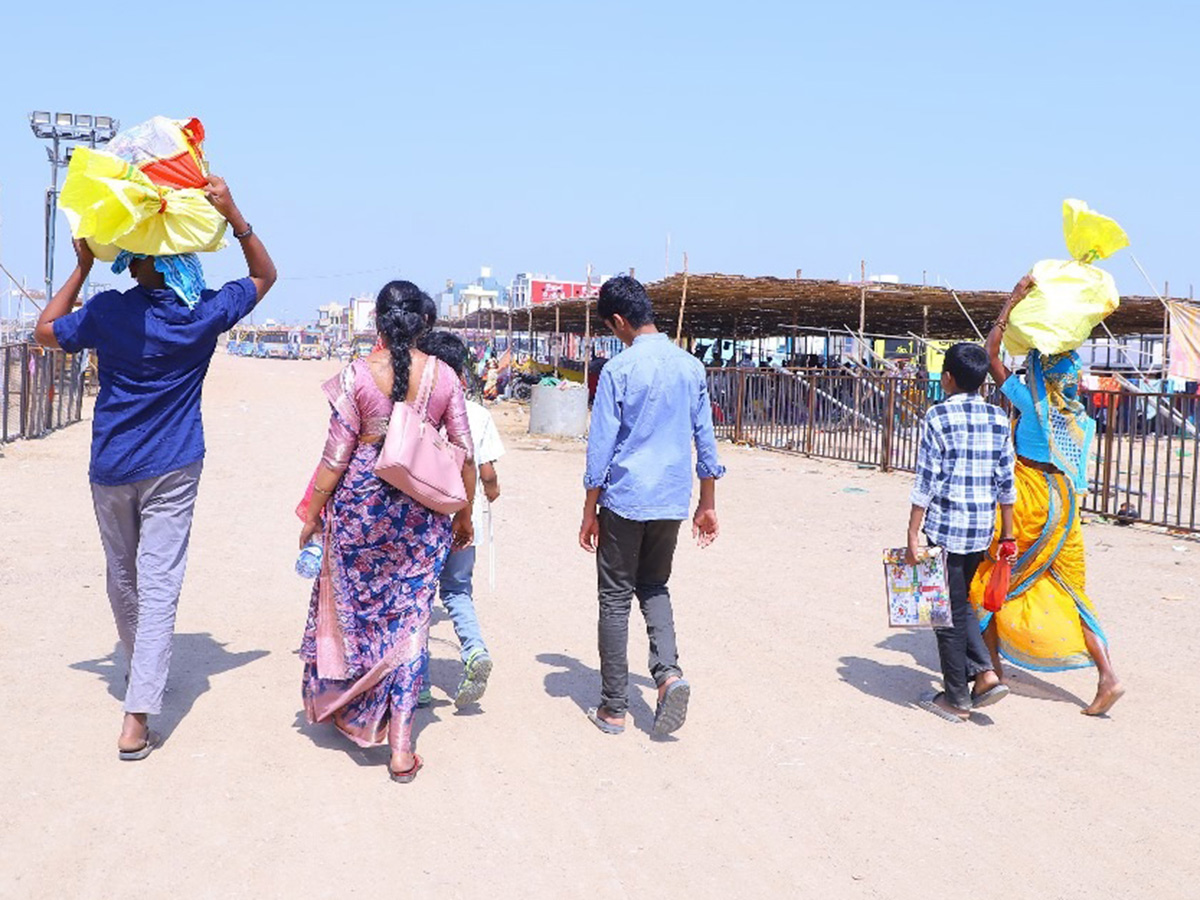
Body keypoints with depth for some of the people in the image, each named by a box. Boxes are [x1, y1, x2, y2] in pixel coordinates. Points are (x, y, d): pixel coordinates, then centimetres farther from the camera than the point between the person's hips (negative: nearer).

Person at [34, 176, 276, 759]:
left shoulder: (107, 311, -9)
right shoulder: (205, 314, -7)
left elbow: (45, 330, 9)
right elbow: (264, 276, 8)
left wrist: (83, 266, 7)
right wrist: (234, 216, -4)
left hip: (110, 470, 1)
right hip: (172, 470, -1)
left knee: (122, 579, 20)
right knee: (159, 585, -3)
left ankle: (142, 674, 41)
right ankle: (137, 719, -10)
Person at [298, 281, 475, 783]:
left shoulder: (356, 376, -8)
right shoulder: (445, 377, -2)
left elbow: (337, 456, -7)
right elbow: (465, 454, 1)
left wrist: (313, 513, 4)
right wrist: (464, 515, 13)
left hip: (360, 504, -1)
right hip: (422, 515, 2)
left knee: (352, 605, 18)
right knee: (408, 619, 7)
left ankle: (341, 704, 36)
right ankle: (400, 746, 7)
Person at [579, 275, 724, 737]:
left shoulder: (619, 369, -11)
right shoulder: (691, 366, 5)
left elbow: (601, 446, -10)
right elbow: (705, 439, 9)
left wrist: (589, 512, -1)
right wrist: (707, 505, 17)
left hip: (625, 500, -5)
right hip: (672, 501, 5)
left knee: (615, 598, 6)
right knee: (654, 587, 22)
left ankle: (613, 708, 12)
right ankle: (668, 672, -1)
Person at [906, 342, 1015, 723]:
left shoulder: (939, 416, -9)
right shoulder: (998, 418, 6)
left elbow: (926, 481, -12)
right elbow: (1006, 482, 8)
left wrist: (913, 536, -9)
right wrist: (1007, 535, 15)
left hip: (946, 526, -5)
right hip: (982, 529, 6)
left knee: (949, 610, 4)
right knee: (960, 602, 22)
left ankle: (956, 700, 12)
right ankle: (984, 672, 10)